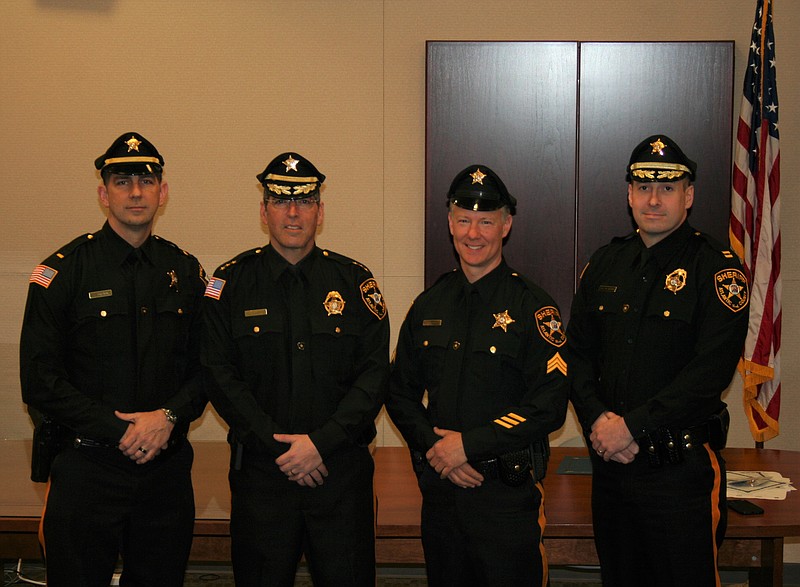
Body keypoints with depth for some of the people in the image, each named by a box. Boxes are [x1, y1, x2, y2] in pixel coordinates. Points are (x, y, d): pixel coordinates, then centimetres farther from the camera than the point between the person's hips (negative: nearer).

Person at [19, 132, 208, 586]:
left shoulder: (185, 271, 8)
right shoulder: (64, 270, -4)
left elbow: (206, 366, 8)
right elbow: (40, 381, -8)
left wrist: (169, 417, -11)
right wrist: (118, 430, -14)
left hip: (167, 469, 3)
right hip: (86, 468, -3)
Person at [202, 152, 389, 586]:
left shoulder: (355, 282, 4)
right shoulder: (231, 283, 3)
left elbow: (375, 375, -1)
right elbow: (219, 376, -3)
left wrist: (321, 442, -12)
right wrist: (277, 444, -11)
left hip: (342, 467, 1)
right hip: (260, 470, 0)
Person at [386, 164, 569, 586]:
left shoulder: (532, 307, -7)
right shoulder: (429, 306, 9)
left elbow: (549, 406, -15)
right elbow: (400, 392, 11)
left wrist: (468, 444, -16)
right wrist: (433, 446, -6)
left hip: (508, 492, -4)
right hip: (440, 488, 5)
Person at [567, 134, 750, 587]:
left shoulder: (717, 268, -8)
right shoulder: (606, 264, 10)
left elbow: (711, 371, -17)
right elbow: (577, 354, 9)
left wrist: (633, 426, -18)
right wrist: (598, 420, -8)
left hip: (682, 466, -5)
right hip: (610, 460, 5)